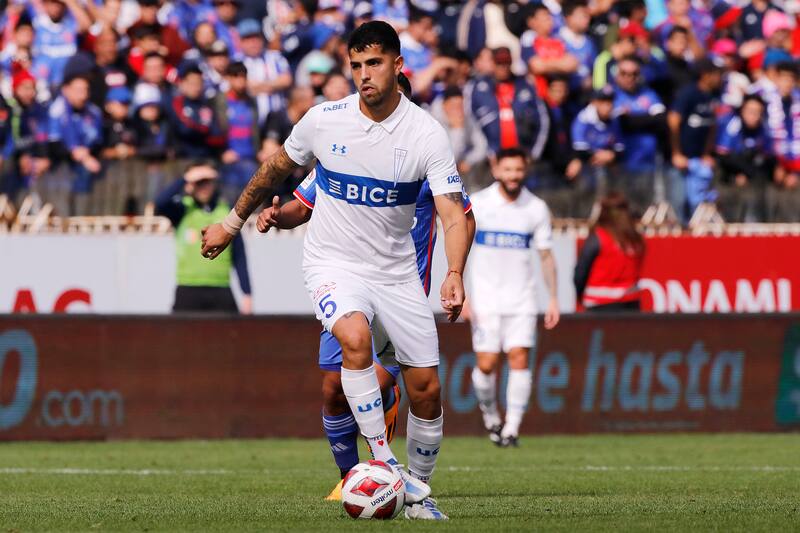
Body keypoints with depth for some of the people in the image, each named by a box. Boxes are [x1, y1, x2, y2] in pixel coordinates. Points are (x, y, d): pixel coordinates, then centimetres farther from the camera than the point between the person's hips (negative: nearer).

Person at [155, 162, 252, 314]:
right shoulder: (182, 209, 4)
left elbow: (239, 258, 9)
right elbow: (160, 204, -19)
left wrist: (247, 294, 4)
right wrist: (185, 179, -16)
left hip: (221, 292, 2)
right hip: (188, 291, -2)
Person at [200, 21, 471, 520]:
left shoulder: (427, 134, -12)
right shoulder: (324, 120, -8)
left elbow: (454, 215, -20)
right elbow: (277, 167, 11)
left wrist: (455, 276, -37)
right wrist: (232, 223, 19)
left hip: (396, 269, 1)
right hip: (334, 263, -1)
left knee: (427, 388, 1)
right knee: (355, 338, -33)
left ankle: (418, 492, 22)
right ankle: (382, 460, -25)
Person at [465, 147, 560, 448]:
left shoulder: (536, 208, 4)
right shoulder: (478, 204, -2)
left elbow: (546, 255, 10)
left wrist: (553, 299, 5)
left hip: (521, 298, 1)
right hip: (485, 297, -1)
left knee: (519, 358, -11)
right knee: (486, 364, -6)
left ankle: (512, 428, -7)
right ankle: (490, 414, 21)